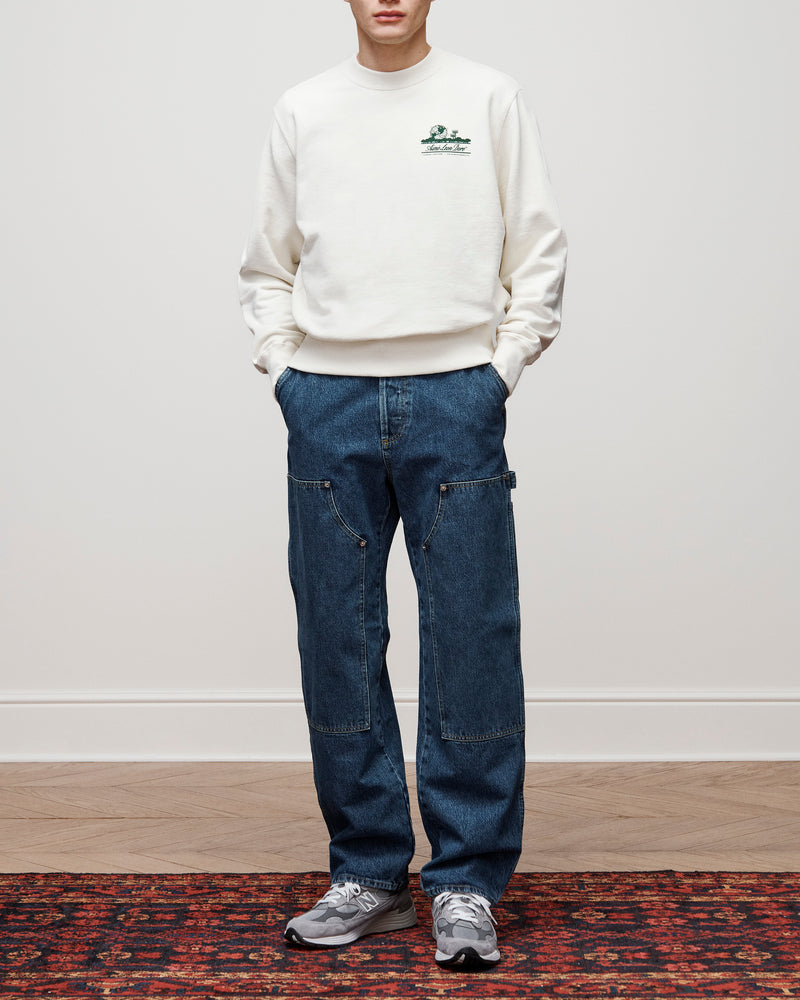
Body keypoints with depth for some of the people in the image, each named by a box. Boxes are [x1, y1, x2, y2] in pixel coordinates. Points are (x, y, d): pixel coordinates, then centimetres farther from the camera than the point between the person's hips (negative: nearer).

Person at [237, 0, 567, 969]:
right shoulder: (301, 109, 13)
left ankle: (467, 883, 8)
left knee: (470, 642, -3)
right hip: (328, 404, 2)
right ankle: (368, 871, 17)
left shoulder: (490, 98, 7)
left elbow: (538, 252, 6)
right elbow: (267, 264, 17)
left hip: (455, 398, -2)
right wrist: (282, 369, 4)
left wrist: (501, 370, -2)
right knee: (337, 642, 5)